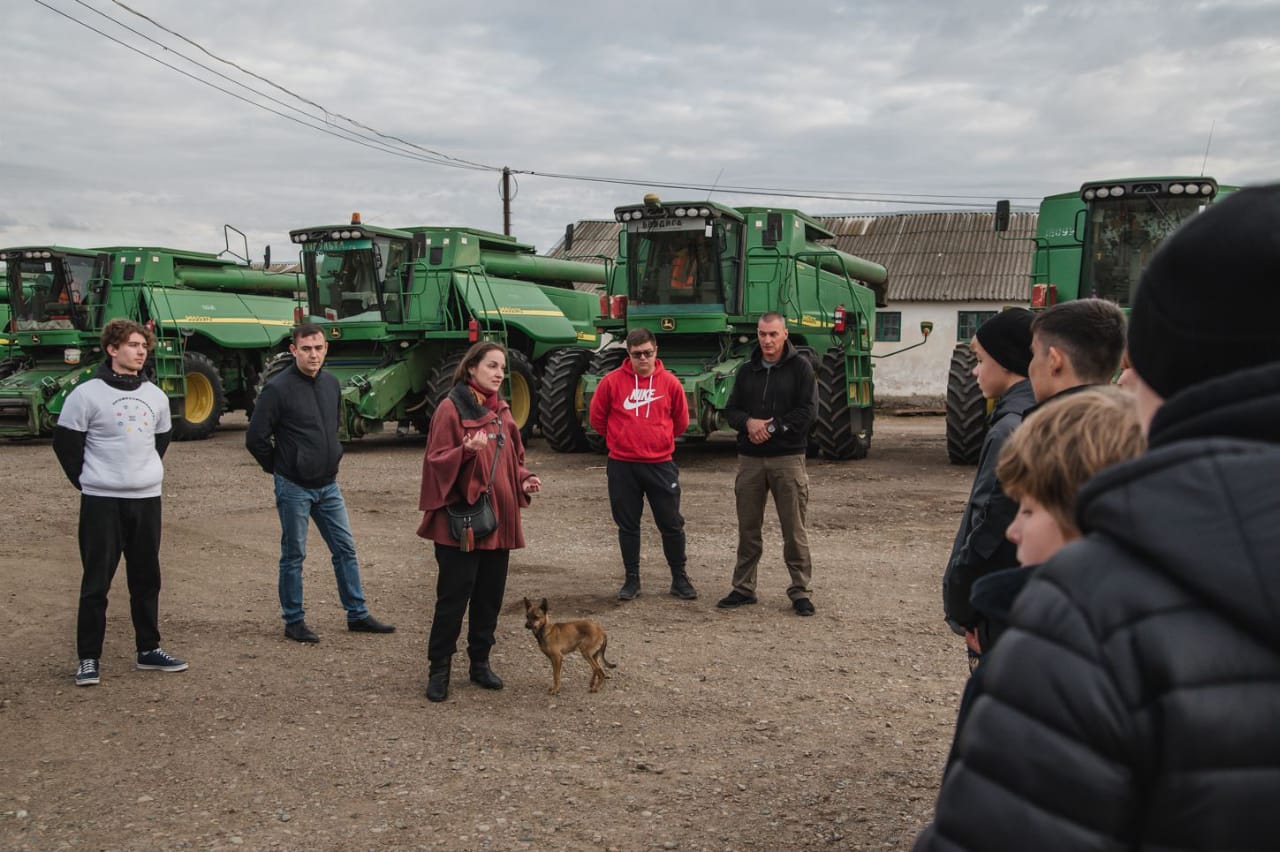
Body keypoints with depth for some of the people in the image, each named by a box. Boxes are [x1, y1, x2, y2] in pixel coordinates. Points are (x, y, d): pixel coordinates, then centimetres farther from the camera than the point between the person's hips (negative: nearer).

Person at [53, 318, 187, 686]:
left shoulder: (156, 396, 7)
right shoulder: (87, 394, -7)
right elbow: (65, 442, -3)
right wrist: (90, 481, 0)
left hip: (147, 500, 5)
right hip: (102, 502, -4)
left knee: (146, 579, 10)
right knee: (96, 582, 1)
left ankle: (149, 650, 21)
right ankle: (88, 658, 9)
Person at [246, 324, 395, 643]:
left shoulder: (331, 383, 5)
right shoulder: (278, 389, -15)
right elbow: (255, 437, -13)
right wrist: (279, 468, -3)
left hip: (328, 485, 6)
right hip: (294, 488, -6)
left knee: (345, 548, 9)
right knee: (294, 556, 5)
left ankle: (357, 615, 19)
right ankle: (294, 621, 17)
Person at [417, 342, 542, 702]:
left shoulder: (502, 411, 12)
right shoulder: (451, 409, -8)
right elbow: (436, 461, -13)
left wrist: (524, 481, 2)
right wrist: (466, 451, -30)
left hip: (500, 519, 7)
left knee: (490, 595, 12)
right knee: (453, 597, -2)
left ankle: (480, 663, 25)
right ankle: (439, 669, 10)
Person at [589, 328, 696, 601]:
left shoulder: (670, 382, -1)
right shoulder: (612, 381, -4)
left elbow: (681, 421, 12)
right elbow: (597, 417, 7)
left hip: (660, 463, 0)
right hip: (622, 465, 0)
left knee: (671, 524, 5)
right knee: (628, 525, 9)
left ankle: (679, 578, 19)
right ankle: (631, 579, 21)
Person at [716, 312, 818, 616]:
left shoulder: (800, 367, -1)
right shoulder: (747, 371, 11)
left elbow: (807, 411, -9)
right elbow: (730, 410, 10)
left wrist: (772, 427, -13)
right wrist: (748, 422, -11)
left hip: (788, 458, -4)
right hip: (750, 459, 4)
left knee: (794, 529, 1)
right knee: (748, 528, 10)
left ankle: (800, 591, 10)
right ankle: (743, 587, 20)